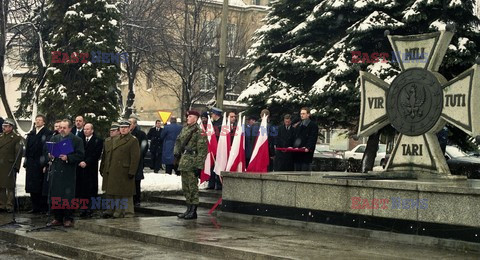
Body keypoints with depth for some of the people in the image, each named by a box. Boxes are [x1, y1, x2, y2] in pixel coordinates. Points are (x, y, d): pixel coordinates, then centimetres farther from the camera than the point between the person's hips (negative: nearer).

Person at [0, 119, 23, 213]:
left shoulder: (17, 138, -3)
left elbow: (18, 153, -7)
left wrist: (16, 167, -12)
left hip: (9, 166, -6)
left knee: (10, 187, -1)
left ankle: (9, 205, 4)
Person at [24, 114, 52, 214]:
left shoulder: (48, 133, -4)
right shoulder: (31, 134, 16)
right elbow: (27, 148, 16)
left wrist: (45, 164, -17)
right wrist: (26, 163, 10)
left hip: (41, 163, -6)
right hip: (31, 164, 6)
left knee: (42, 187, -3)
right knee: (32, 187, 6)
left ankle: (44, 207, 3)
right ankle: (35, 207, 14)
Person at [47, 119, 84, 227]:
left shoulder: (77, 140, -1)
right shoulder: (54, 138, 14)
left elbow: (80, 155, -7)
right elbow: (49, 151, 21)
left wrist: (68, 158, -19)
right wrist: (50, 155, -2)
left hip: (68, 173, -5)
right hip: (55, 172, 5)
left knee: (68, 197, -3)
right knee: (54, 197, 6)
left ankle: (68, 219, 6)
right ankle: (58, 218, 16)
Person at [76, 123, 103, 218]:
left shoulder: (98, 140, 1)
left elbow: (96, 154, -8)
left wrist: (86, 162, -15)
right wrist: (80, 162, -7)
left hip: (91, 169, -4)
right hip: (81, 169, 4)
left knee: (90, 191, -4)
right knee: (81, 190, 2)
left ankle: (89, 210, 0)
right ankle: (83, 209, 8)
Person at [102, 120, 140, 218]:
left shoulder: (133, 140, -5)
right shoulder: (114, 140, 16)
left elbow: (135, 157, -11)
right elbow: (109, 154, 18)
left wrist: (132, 172, -16)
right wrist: (107, 169, 12)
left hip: (125, 172, -6)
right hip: (114, 172, 6)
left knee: (126, 194, -1)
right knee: (112, 192, 9)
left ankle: (128, 213, 7)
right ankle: (112, 211, 18)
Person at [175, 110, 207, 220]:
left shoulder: (199, 132, -11)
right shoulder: (185, 129, 14)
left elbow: (202, 150, -14)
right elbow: (178, 141, 25)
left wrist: (198, 166, -18)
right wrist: (176, 152, 9)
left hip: (192, 163, -8)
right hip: (183, 162, 8)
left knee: (192, 187, -5)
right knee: (185, 188, 13)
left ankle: (193, 211, 1)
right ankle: (189, 209, 21)